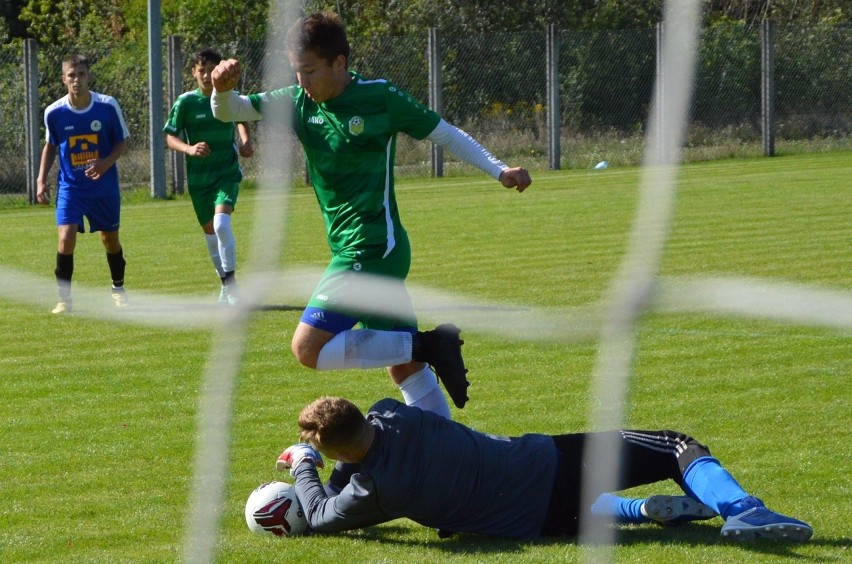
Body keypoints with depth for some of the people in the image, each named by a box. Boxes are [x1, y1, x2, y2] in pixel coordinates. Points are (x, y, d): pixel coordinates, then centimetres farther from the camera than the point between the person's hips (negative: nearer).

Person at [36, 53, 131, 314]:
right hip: (70, 187, 0)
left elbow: (122, 141, -1)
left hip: (104, 186, 0)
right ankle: (64, 298, -7)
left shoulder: (108, 106, -13)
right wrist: (41, 180, 2)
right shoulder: (54, 112, -9)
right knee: (66, 238, -18)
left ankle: (118, 288, 39)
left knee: (110, 239, 14)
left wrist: (106, 162, -19)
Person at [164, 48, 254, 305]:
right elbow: (170, 137, -6)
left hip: (227, 171, -1)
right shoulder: (186, 102, -8)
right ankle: (226, 284, 27)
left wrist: (246, 143, 1)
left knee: (221, 222, -23)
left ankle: (230, 282, -14)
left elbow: (242, 120, 19)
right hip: (198, 176, 1)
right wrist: (189, 149, -25)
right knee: (210, 231, 10)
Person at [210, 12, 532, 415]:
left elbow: (444, 133, 1)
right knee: (403, 367, 10)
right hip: (349, 250, 7)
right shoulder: (299, 103, 5)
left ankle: (428, 347, -10)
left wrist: (499, 171, -4)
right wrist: (222, 89, -19)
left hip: (373, 251, -7)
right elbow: (229, 112, 3)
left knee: (308, 348, -16)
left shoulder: (380, 98, -9)